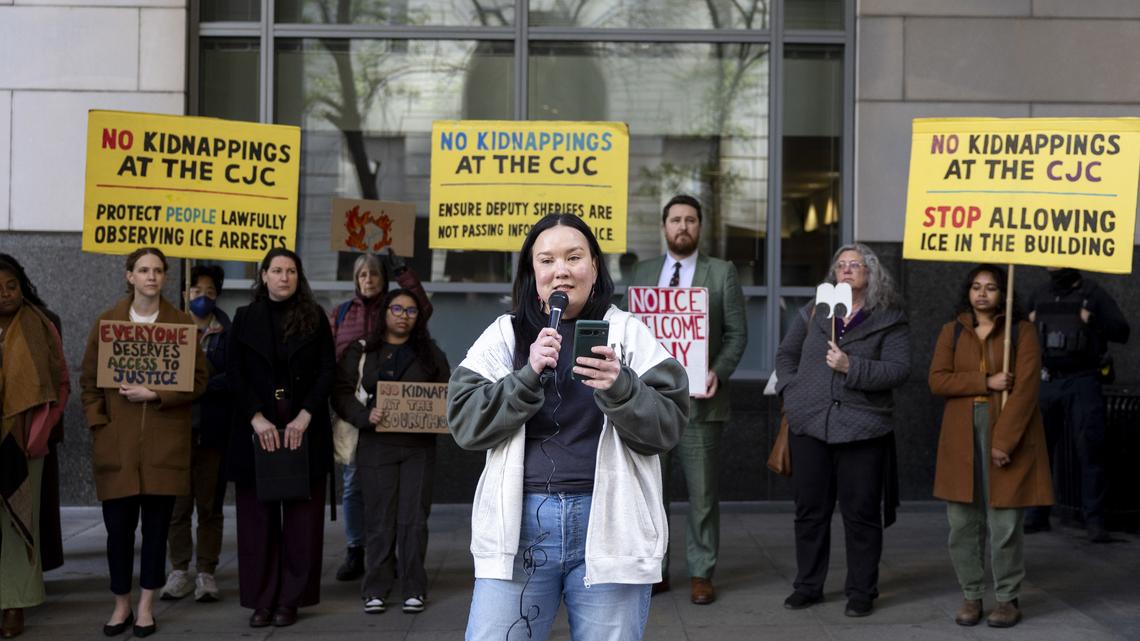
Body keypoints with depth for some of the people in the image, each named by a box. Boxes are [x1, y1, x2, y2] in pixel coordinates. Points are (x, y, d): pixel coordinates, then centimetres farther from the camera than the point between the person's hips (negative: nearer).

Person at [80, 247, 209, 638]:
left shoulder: (182, 323, 3)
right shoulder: (106, 322, 6)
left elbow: (198, 380, 1)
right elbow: (89, 381, 8)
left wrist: (155, 395, -12)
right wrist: (99, 425, -3)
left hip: (164, 442, 0)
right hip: (117, 441, 1)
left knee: (157, 524, 4)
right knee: (118, 525, 2)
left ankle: (146, 606, 16)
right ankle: (121, 605, 17)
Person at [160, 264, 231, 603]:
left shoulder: (229, 334, 4)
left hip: (213, 430, -1)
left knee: (210, 505, 3)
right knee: (178, 504, 4)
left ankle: (206, 573, 9)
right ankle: (179, 571, 12)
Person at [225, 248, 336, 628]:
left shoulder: (314, 317, 6)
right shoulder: (245, 319, 8)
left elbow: (328, 371, 0)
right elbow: (234, 375, 2)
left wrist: (305, 416, -11)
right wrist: (257, 418, -10)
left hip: (304, 429, -1)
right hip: (257, 429, 1)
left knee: (301, 516, 0)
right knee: (258, 517, 2)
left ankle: (291, 599, 6)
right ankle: (261, 600, 7)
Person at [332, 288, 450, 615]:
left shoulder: (430, 354, 12)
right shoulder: (361, 352, 6)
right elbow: (341, 393, 1)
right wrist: (365, 416, -15)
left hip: (419, 445, 1)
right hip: (376, 444, -1)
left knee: (414, 519, 1)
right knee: (380, 520, 1)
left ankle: (414, 588, 9)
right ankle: (376, 589, 10)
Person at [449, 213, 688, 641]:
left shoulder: (630, 334, 5)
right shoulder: (503, 335, 8)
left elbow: (666, 426, -2)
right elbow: (465, 423, -1)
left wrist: (619, 387, -20)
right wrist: (528, 376, -13)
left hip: (610, 526, 0)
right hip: (520, 525, 1)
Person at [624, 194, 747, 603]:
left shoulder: (722, 273, 4)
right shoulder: (643, 273, 13)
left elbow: (737, 332, 1)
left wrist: (718, 373, -13)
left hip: (699, 399, -3)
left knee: (703, 493, 2)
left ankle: (701, 574, 10)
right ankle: (654, 570, 16)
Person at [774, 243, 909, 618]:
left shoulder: (889, 319, 1)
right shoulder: (814, 312, 12)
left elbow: (899, 370, -9)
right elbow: (786, 354, 19)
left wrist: (852, 367, -19)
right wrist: (790, 391, 4)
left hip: (862, 430, -3)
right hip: (810, 426, 3)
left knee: (861, 513, 2)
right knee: (810, 509, 10)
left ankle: (861, 591, 13)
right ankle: (808, 586, 21)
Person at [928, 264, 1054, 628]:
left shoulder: (1021, 331, 1)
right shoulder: (952, 331, 12)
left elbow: (1026, 388, -7)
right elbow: (937, 380, 0)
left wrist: (1005, 441, -15)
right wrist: (986, 382, -12)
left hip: (1010, 437, -3)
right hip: (961, 438, 3)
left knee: (1005, 525, -4)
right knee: (963, 523, 2)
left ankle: (1007, 599, 9)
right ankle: (971, 597, 14)